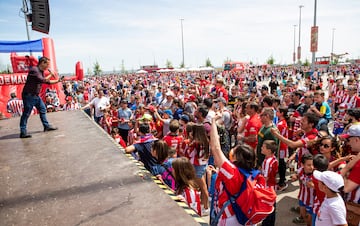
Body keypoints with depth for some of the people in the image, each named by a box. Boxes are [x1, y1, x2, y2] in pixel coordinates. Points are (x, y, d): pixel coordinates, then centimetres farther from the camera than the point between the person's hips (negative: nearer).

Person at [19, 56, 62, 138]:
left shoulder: (41, 72, 11)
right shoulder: (34, 70, -17)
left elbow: (47, 81, 21)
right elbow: (42, 80, -26)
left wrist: (57, 81, 15)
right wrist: (50, 75, -13)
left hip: (36, 95, 10)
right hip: (29, 95, -10)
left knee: (42, 109, 15)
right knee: (26, 113, -6)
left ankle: (46, 126, 27)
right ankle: (23, 132, -1)